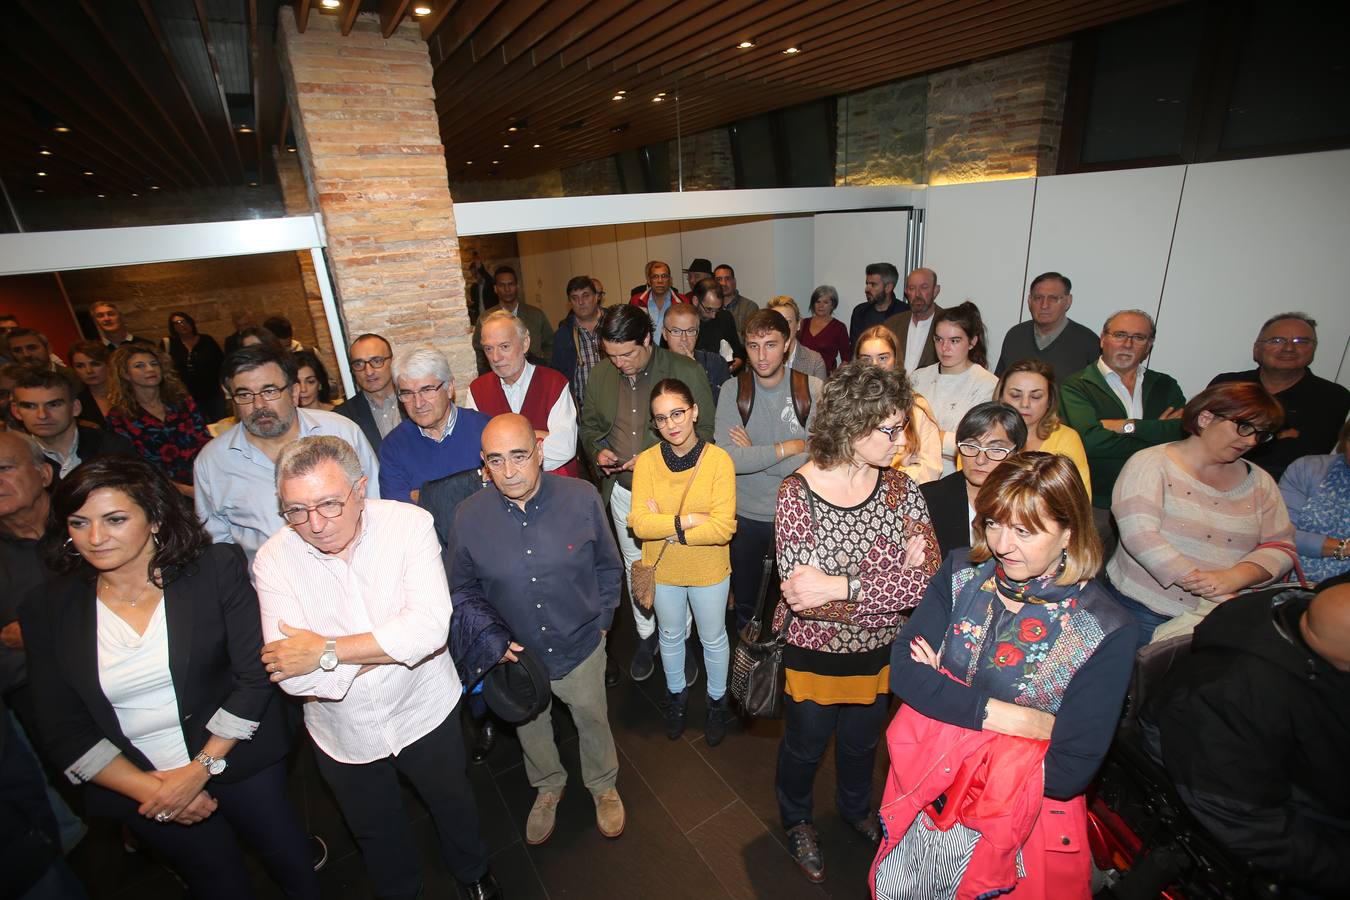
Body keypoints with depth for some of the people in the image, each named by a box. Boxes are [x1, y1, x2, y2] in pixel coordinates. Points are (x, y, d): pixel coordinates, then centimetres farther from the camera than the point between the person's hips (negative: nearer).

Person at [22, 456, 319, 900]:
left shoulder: (216, 569, -15)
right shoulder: (50, 610, -7)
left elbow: (256, 675, -14)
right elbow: (62, 731, -4)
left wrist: (201, 768, -17)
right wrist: (149, 790, -12)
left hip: (237, 762, -2)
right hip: (135, 786, 2)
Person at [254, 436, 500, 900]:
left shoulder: (409, 522, -23)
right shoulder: (273, 558, -18)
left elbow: (430, 626, -32)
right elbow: (292, 676, -25)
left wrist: (326, 651, -28)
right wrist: (393, 646, -26)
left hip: (425, 711, -1)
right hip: (344, 734, 1)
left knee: (452, 802, 25)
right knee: (376, 834, 27)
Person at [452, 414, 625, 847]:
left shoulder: (581, 497, -20)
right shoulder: (469, 515, -18)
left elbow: (609, 567, -5)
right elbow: (464, 589, -2)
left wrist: (601, 622, -3)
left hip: (581, 648, -1)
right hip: (516, 654, 1)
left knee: (593, 722, 23)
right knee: (530, 729, 27)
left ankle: (604, 787, 55)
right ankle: (548, 787, 59)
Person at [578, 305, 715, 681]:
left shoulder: (686, 371, -13)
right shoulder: (600, 375, -1)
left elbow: (705, 431, -10)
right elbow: (590, 426, 12)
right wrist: (598, 452, -10)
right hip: (623, 491, 4)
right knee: (635, 567, 18)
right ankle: (645, 636, 40)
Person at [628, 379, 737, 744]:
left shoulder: (718, 460, -22)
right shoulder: (646, 461, -15)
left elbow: (723, 528, -27)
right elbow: (640, 523, -22)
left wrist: (664, 525, -24)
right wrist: (688, 520, -28)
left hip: (709, 571, -2)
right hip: (663, 571, 2)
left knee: (713, 639, 21)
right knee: (670, 635, 25)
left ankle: (717, 700, 49)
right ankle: (676, 694, 53)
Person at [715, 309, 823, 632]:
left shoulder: (812, 389, -10)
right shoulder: (733, 391, -8)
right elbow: (728, 458, -20)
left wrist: (754, 454, -17)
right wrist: (790, 447, -19)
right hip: (746, 516, 1)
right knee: (745, 604, 21)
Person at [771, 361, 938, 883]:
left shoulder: (901, 489, -13)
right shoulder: (797, 493, -25)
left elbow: (929, 580, -22)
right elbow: (803, 594, -32)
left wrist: (841, 587, -33)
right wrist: (896, 576, -31)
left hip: (880, 651, 4)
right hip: (814, 656, -3)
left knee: (862, 742, 30)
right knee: (804, 747, 24)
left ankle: (855, 807, 62)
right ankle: (796, 818, 56)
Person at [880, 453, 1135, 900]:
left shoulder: (1105, 632, -19)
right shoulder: (961, 573, -10)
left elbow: (1069, 774, -20)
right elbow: (903, 669, -15)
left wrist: (944, 691, -20)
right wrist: (1004, 716, -24)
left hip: (1022, 824, -3)